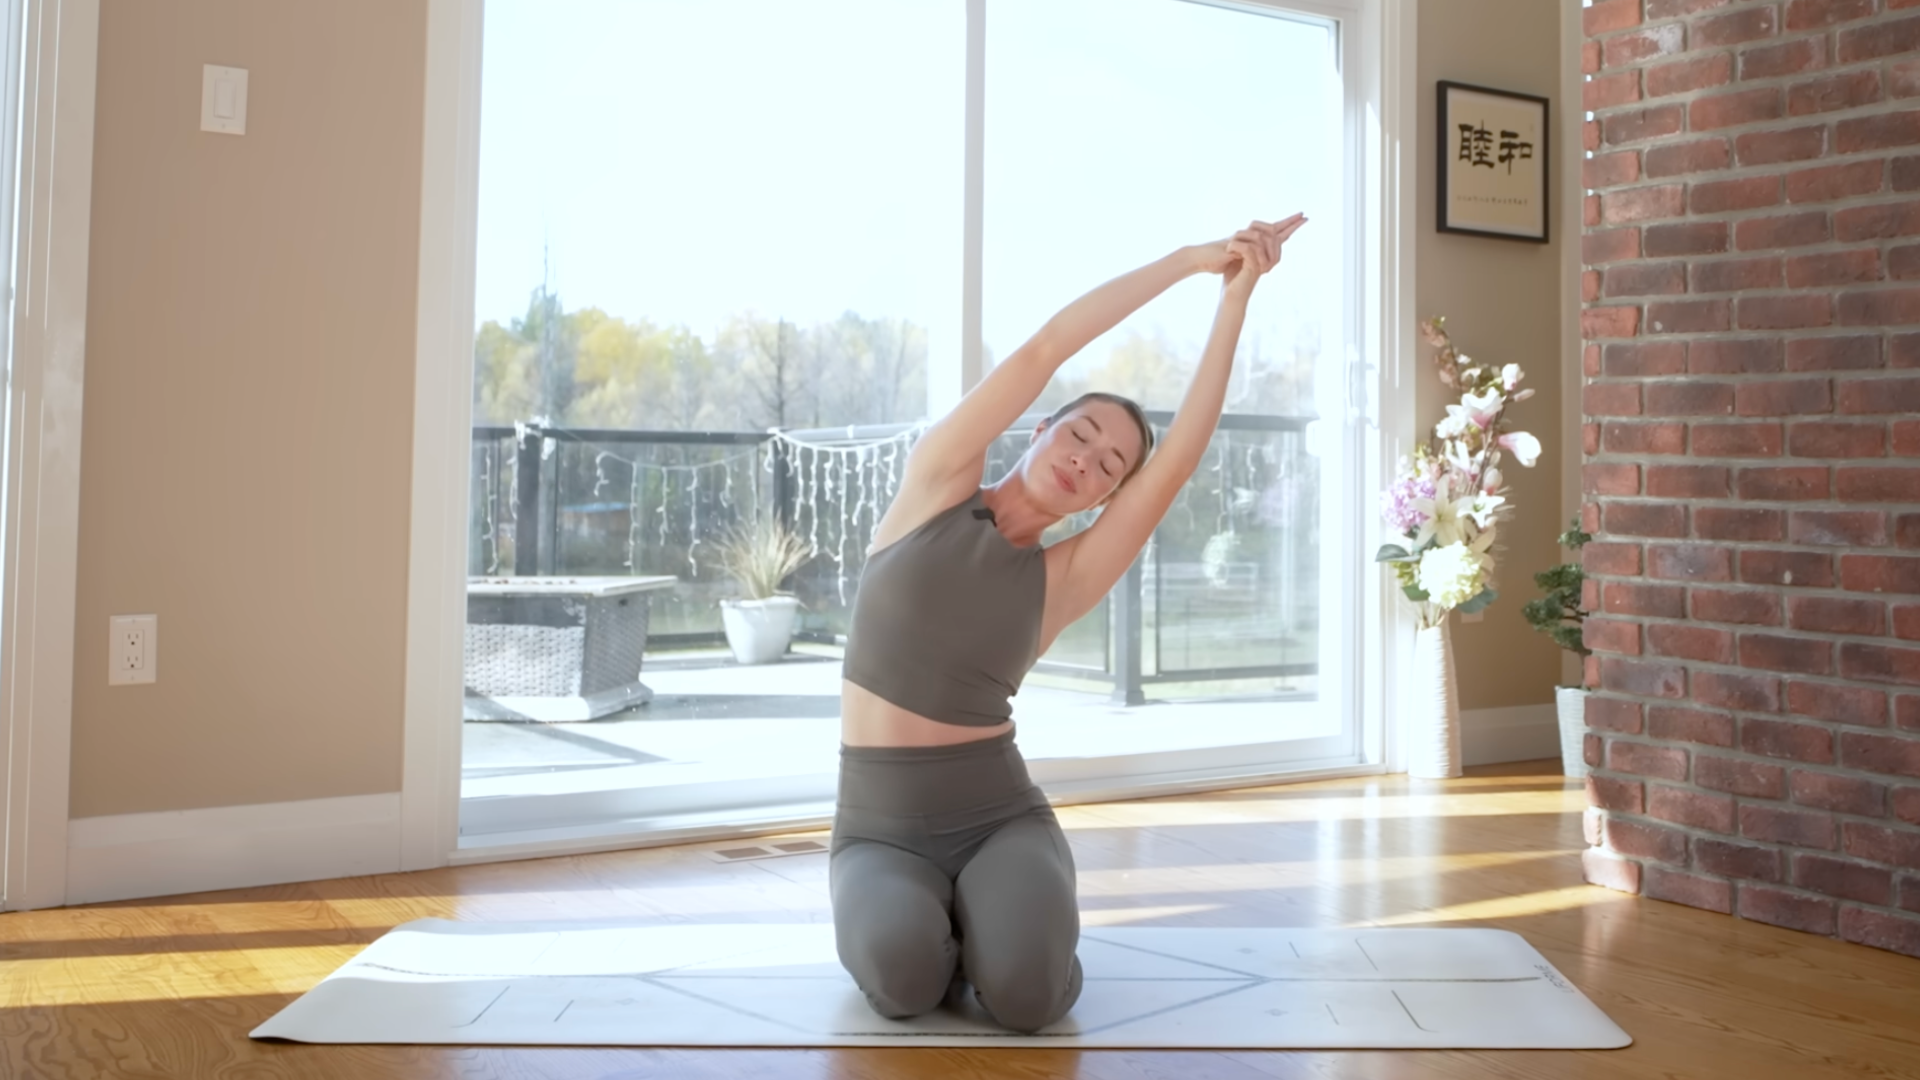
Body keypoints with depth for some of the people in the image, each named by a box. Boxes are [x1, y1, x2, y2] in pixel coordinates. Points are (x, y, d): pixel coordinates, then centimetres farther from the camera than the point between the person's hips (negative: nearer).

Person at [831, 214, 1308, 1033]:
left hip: (999, 816, 1)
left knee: (1025, 993, -28)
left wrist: (1234, 299, -13)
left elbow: (1179, 461, -12)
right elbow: (1042, 351, -10)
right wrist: (1190, 257, -8)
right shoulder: (935, 483, -1)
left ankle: (986, 923, 8)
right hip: (880, 830, 0)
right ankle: (904, 922, 6)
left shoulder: (1061, 582, -1)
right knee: (904, 977, -31)